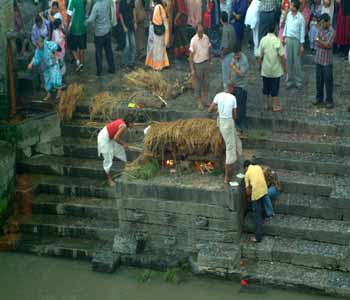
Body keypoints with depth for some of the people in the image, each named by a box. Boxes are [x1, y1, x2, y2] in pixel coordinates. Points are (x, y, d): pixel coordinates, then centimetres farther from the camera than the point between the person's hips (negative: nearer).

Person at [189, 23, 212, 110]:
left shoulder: (206, 38, -3)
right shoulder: (193, 40, -18)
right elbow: (191, 55, -15)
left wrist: (210, 61, 14)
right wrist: (192, 69, -17)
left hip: (206, 63, 5)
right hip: (198, 64, -4)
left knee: (205, 82, 15)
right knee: (198, 83, 7)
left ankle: (205, 99, 32)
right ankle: (199, 102, 21)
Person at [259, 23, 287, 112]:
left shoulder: (263, 40, -8)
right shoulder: (277, 41, -15)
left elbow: (260, 56, -4)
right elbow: (282, 56, -15)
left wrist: (260, 64, 13)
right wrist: (285, 67, -3)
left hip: (265, 69, 2)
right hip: (276, 69, -2)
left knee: (266, 87, 14)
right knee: (275, 88, 7)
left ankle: (266, 105, 23)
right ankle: (276, 106, 13)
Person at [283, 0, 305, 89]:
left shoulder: (301, 18, -13)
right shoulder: (289, 14, 1)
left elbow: (302, 31, -9)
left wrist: (302, 45, -10)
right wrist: (284, 37, 13)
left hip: (296, 40, -4)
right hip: (288, 39, 5)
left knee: (297, 61, 0)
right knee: (289, 60, 8)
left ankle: (298, 81, 11)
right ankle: (290, 80, 17)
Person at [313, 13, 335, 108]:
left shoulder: (332, 32, -12)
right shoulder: (321, 29, 8)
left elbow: (328, 45, -18)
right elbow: (317, 44, 7)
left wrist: (319, 41, -7)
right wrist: (324, 44, -10)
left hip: (327, 61, -6)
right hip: (318, 59, 6)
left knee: (328, 81, 1)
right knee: (319, 80, 13)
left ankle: (329, 100, 8)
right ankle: (319, 98, 25)